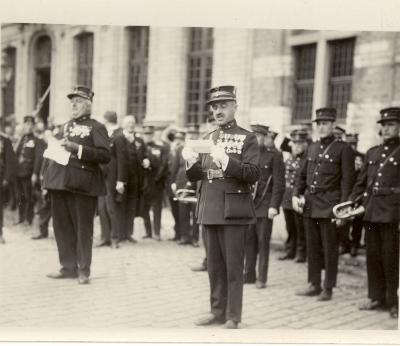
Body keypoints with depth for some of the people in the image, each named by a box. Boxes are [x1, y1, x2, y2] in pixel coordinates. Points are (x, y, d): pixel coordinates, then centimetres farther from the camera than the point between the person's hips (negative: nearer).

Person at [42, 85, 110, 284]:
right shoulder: (66, 127, 19)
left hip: (82, 183, -7)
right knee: (62, 225, 9)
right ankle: (68, 267, 20)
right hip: (60, 181, 7)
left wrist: (77, 148, -21)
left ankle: (83, 270, 8)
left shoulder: (96, 127, -2)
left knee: (83, 227, 0)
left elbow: (105, 155, -14)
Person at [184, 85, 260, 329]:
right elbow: (196, 176, 15)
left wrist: (226, 160, -25)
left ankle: (233, 317, 9)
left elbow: (253, 174, -12)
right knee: (215, 265, 12)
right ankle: (218, 311, 23)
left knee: (233, 266, 0)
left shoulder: (247, 138, -2)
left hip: (234, 211, -5)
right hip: (210, 210, 6)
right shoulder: (208, 139, 14)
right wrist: (192, 162, -7)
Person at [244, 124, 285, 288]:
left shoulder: (274, 155, -3)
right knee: (249, 241, 6)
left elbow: (279, 184, -7)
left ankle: (262, 278, 9)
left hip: (265, 205, -4)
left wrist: (274, 206, -13)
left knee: (263, 242, 1)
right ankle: (249, 274, 16)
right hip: (248, 204, 4)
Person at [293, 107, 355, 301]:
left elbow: (347, 181, -8)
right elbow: (303, 175, 17)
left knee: (329, 248, 2)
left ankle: (328, 288, 11)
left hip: (329, 205, -5)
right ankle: (314, 285, 21)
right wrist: (296, 195, 3)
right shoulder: (312, 148, 14)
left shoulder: (343, 149, -3)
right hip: (310, 204, 5)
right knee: (313, 247, 11)